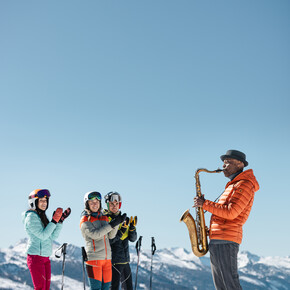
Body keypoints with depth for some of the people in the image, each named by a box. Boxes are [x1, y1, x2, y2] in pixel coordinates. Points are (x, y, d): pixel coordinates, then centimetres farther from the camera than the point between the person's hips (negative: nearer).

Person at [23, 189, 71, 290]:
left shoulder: (42, 217, 16)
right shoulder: (31, 217, -10)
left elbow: (54, 236, 12)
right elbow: (43, 235, -18)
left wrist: (61, 220, 5)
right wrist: (54, 221, -19)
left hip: (45, 258, 9)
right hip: (35, 257, -9)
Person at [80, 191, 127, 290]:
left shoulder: (104, 218, 17)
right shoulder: (85, 220, 0)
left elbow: (110, 236, 8)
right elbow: (94, 234, -15)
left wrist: (117, 223, -7)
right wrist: (111, 225, -17)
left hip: (107, 258, 6)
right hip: (93, 258, -6)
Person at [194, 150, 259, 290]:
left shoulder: (244, 185, -8)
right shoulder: (232, 185, 25)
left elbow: (230, 212, -18)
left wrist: (205, 204, -12)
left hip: (226, 241, -10)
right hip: (217, 240, 10)